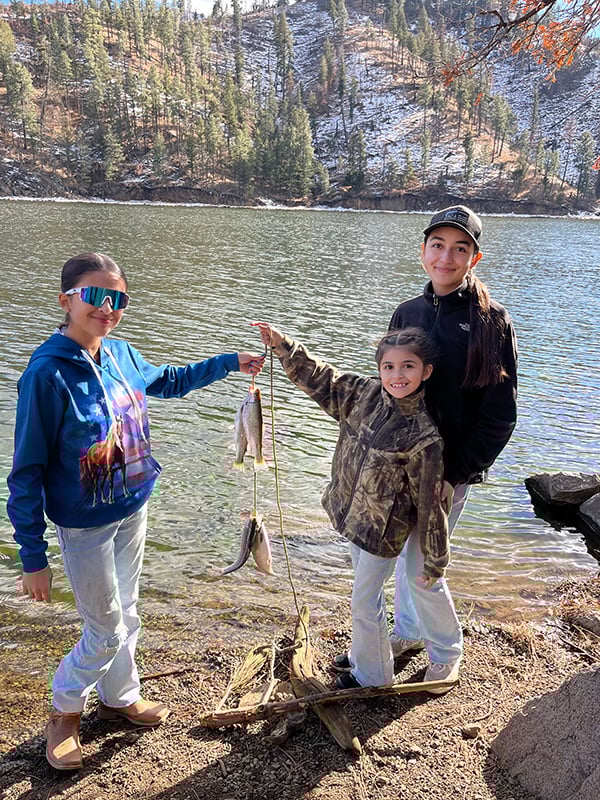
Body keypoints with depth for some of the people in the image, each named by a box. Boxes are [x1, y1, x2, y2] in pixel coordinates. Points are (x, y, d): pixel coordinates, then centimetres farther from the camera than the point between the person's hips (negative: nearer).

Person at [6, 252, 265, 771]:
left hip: (133, 512, 6)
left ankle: (119, 697, 46)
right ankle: (65, 712, 36)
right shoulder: (47, 373, -23)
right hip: (85, 527, -6)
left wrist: (230, 364, 13)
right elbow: (28, 470, -18)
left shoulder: (121, 355, -5)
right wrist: (33, 557, -16)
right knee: (107, 631, 8)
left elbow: (168, 381, 18)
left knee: (125, 617, 21)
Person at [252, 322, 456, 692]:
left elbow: (430, 502, -19)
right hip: (354, 517, 7)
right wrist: (282, 344, -3)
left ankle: (372, 676, 31)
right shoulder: (366, 393, -8)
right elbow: (321, 378, 4)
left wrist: (435, 560, -11)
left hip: (383, 531, -7)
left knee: (364, 602, 7)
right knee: (369, 591, 26)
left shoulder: (423, 435, -25)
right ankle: (365, 652, 48)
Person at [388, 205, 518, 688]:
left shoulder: (491, 321, -12)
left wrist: (453, 476, -16)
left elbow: (499, 416, -12)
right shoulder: (407, 314, 3)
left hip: (450, 466, -5)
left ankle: (446, 650, 27)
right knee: (405, 551, 19)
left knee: (421, 567, 0)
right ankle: (408, 631, 43)